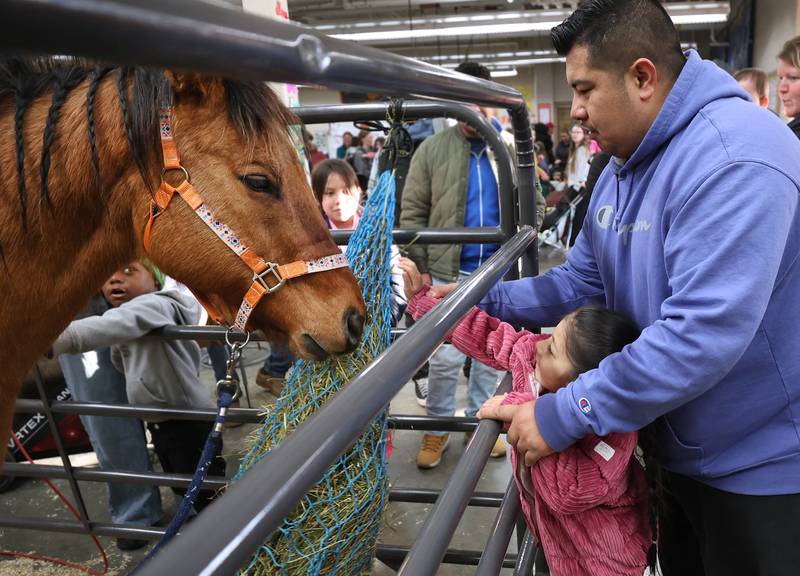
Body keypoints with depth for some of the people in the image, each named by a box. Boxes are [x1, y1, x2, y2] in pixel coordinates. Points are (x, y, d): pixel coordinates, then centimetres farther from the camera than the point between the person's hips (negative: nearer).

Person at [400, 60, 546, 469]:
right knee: (445, 357, 2)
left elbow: (535, 204, 10)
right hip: (447, 273, -2)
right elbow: (413, 213, -2)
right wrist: (421, 267, -7)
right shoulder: (432, 150, -2)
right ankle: (437, 428, 22)